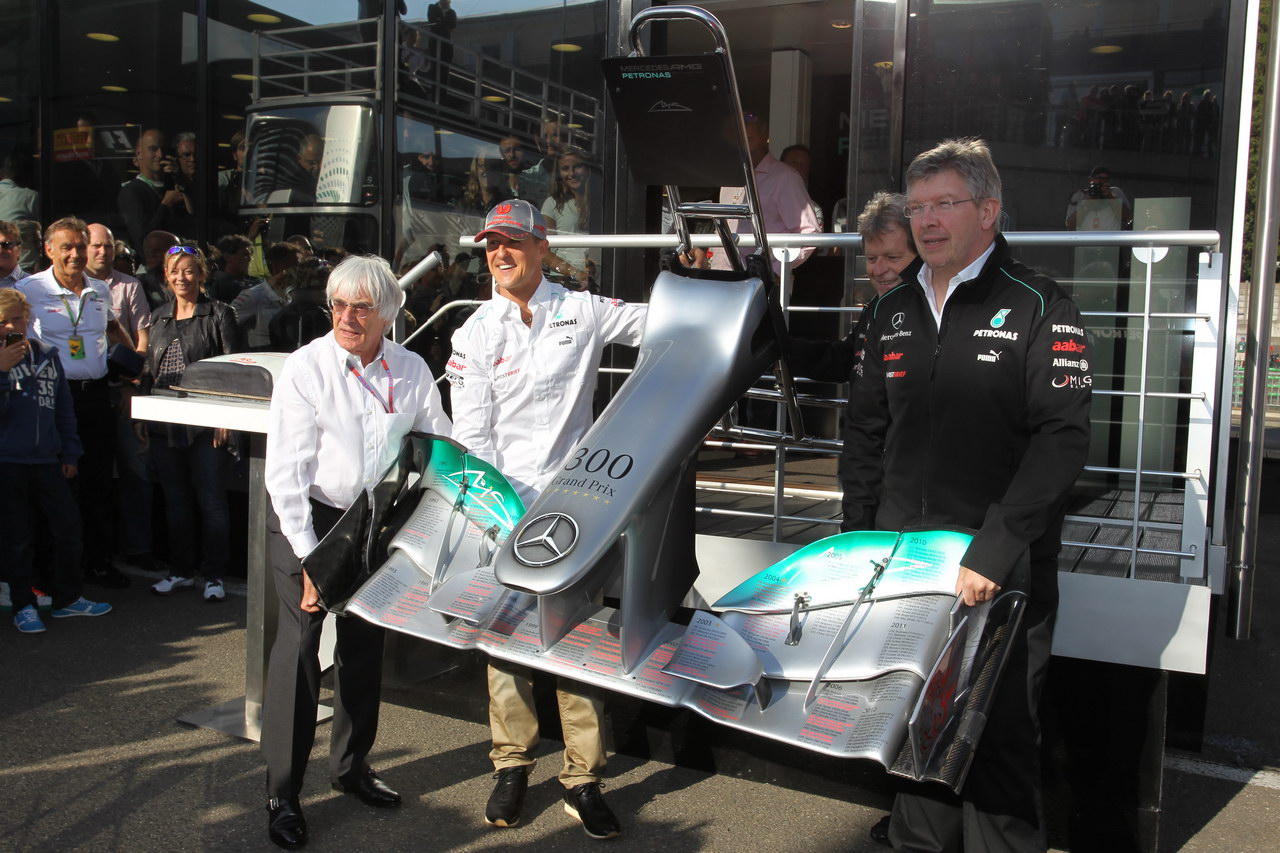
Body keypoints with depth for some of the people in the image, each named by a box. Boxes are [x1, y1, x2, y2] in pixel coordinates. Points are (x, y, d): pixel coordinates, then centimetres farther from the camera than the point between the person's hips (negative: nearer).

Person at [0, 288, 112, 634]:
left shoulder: (47, 356, 8)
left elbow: (64, 408, 14)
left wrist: (69, 453, 12)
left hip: (47, 460, 4)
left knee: (68, 525, 6)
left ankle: (67, 598, 20)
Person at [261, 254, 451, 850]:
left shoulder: (410, 371, -4)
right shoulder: (305, 369, -14)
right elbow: (285, 474, -15)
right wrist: (311, 558, -19)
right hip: (308, 520, -4)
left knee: (365, 645, 13)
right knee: (298, 646, -6)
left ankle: (351, 766, 33)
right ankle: (283, 793, 9)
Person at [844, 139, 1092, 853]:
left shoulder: (1039, 307, -7)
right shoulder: (895, 310, 11)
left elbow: (1063, 438, -16)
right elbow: (866, 431, 16)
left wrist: (993, 552, -22)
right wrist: (860, 540, 9)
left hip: (1003, 576, -5)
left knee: (999, 735, 4)